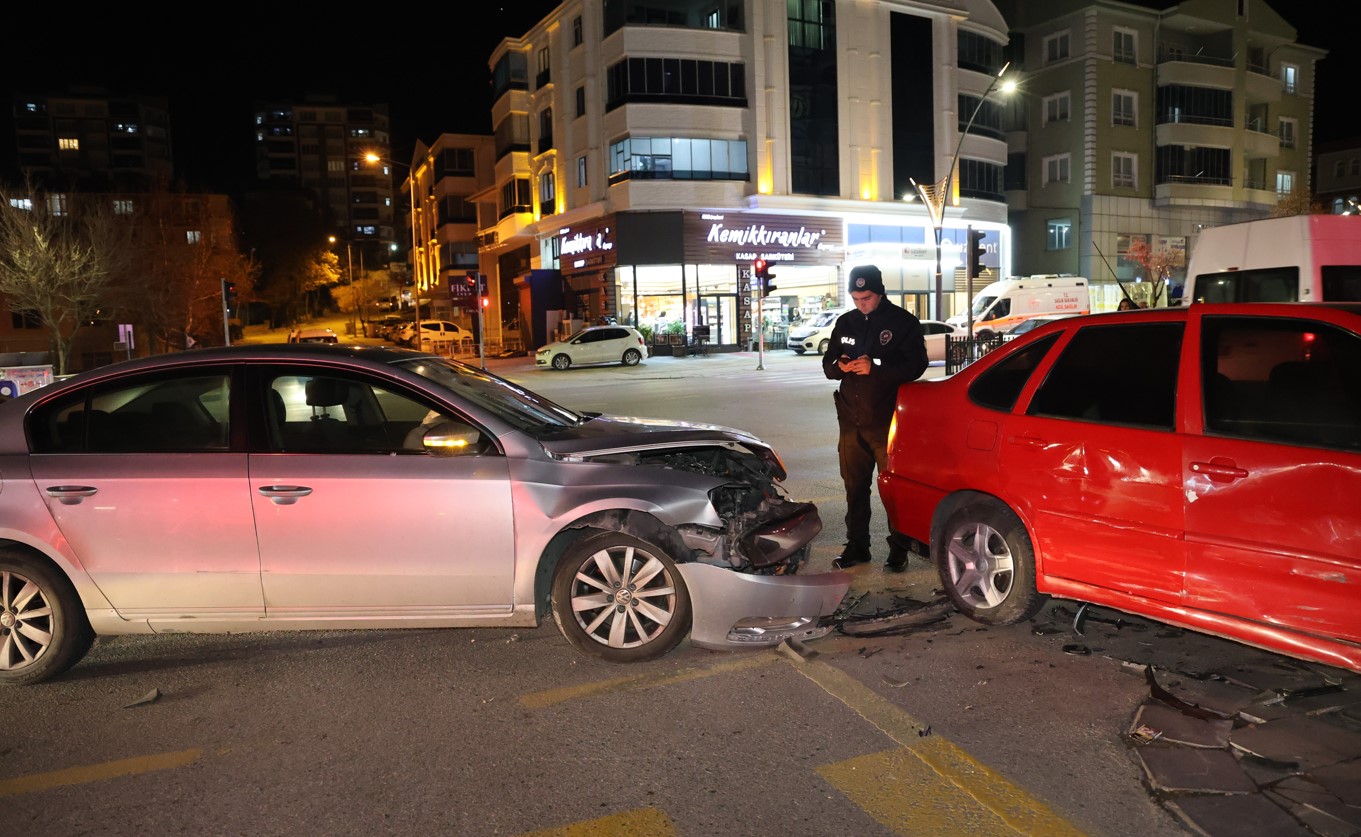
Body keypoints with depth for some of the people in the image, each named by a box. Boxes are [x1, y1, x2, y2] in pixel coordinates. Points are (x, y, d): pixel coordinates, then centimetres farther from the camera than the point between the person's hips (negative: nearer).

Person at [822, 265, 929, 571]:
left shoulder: (903, 322, -3)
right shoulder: (845, 323, 12)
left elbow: (916, 365, -11)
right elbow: (827, 364, 16)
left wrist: (875, 368, -23)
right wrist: (839, 366, -9)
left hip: (887, 420, -5)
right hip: (851, 420, 5)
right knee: (854, 486, 11)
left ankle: (899, 549, 11)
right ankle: (857, 546, 21)